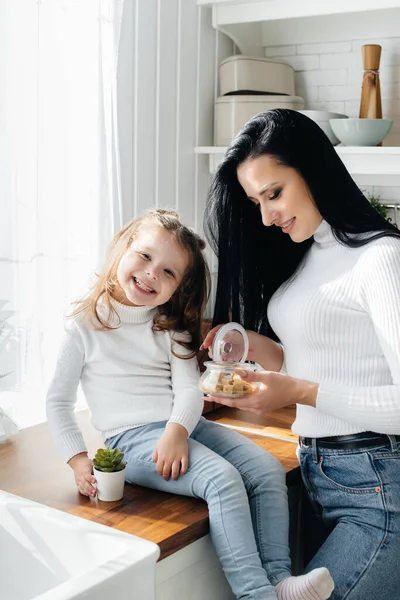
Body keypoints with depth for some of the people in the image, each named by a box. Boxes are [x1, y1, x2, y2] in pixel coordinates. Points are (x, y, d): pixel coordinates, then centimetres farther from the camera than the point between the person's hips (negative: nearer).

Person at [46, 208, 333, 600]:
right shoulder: (84, 326, 1)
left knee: (268, 470, -13)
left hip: (184, 427, 6)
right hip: (131, 437, -6)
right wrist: (78, 460, -10)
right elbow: (58, 401, 3)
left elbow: (189, 389, 0)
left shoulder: (171, 328, 13)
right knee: (223, 479, -28)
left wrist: (177, 430, -21)